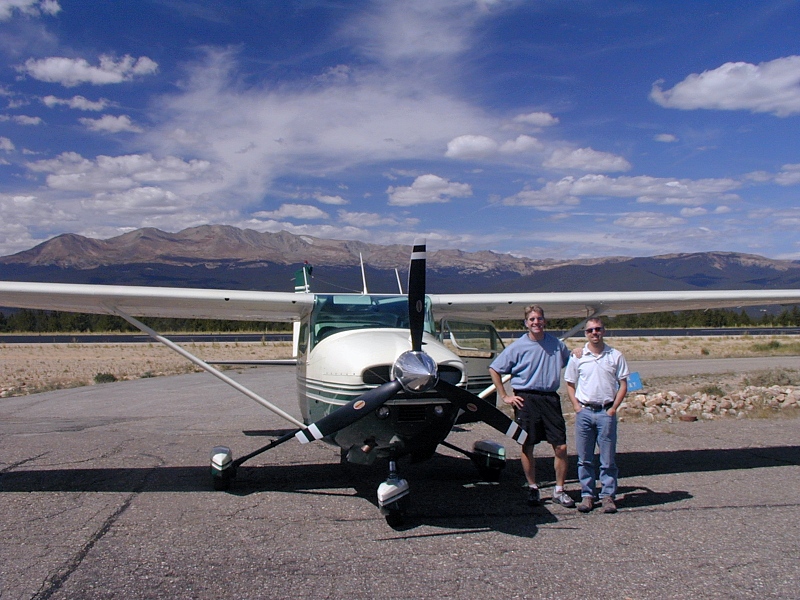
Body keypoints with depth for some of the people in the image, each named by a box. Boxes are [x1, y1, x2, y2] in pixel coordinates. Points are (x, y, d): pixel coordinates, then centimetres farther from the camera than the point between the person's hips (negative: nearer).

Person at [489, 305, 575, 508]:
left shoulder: (557, 344, 8)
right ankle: (532, 488, 20)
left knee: (561, 447, 0)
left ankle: (559, 491, 14)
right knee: (527, 447, 4)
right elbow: (494, 370, 2)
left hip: (550, 398, 2)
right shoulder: (518, 346, -1)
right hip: (526, 399, -2)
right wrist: (504, 396, 0)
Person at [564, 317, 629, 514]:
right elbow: (570, 384, 11)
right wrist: (576, 406, 0)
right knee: (584, 459, 6)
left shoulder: (615, 356, 3)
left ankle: (608, 496, 14)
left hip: (606, 412, -1)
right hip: (584, 411, 1)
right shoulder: (577, 357, 5)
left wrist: (613, 408, -5)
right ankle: (587, 495, 15)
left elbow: (623, 385, 4)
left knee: (608, 458, 3)